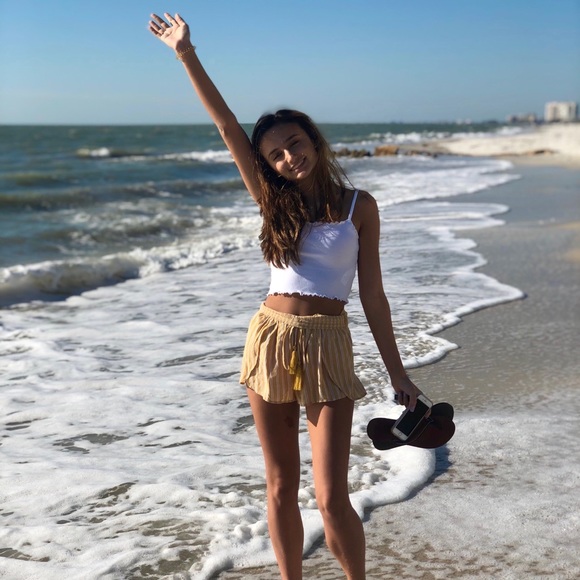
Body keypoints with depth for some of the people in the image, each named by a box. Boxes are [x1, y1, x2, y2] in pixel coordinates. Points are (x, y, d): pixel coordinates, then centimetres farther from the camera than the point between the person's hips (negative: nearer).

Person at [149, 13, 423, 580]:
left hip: (328, 347, -2)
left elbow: (372, 294, 3)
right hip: (271, 339, 3)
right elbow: (226, 126, 1)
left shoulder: (359, 206, 1)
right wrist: (186, 53, -2)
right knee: (280, 489, 10)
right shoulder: (276, 203, 6)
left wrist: (397, 373, 2)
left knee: (331, 497, -5)